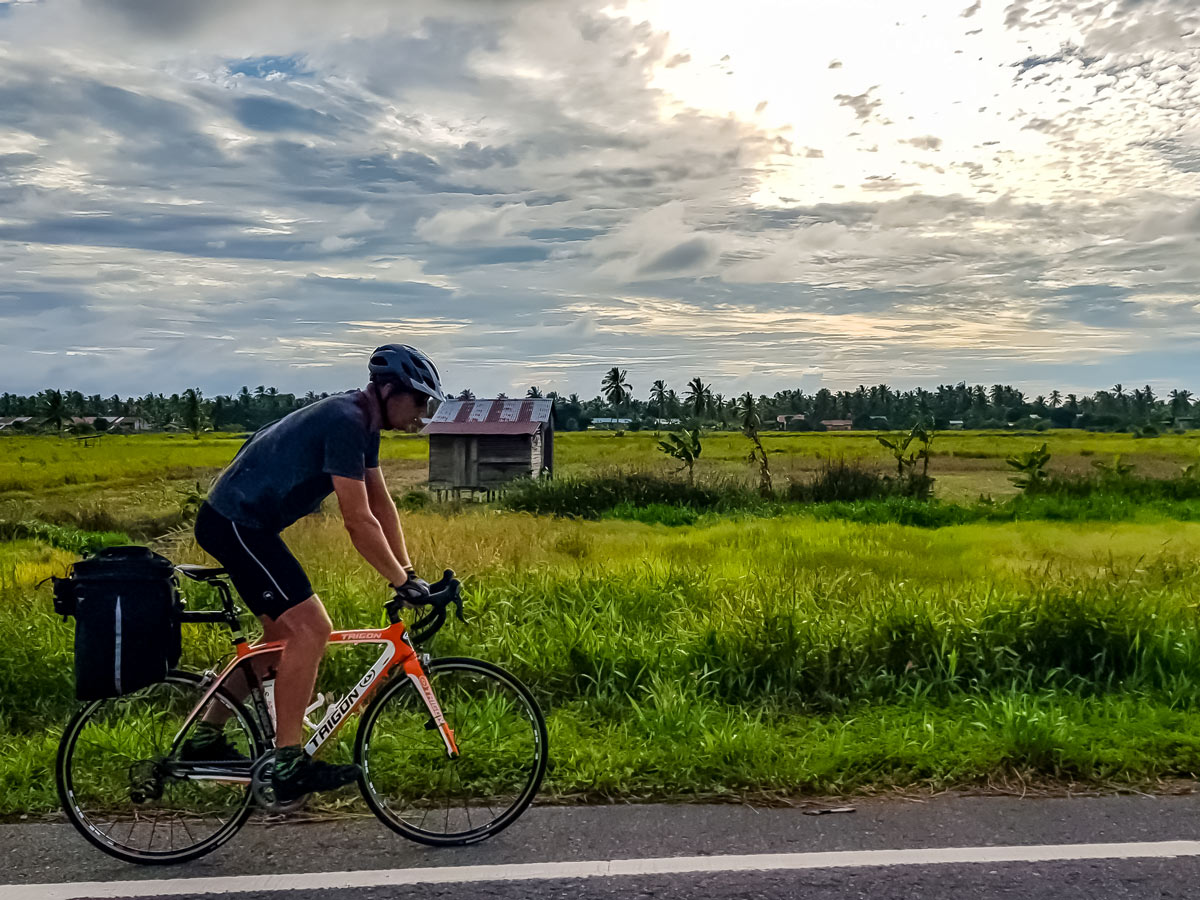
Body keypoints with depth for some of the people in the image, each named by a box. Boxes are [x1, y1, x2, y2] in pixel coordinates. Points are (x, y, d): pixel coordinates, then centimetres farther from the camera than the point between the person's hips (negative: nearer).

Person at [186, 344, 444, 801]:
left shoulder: (363, 423, 9)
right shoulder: (345, 421, -22)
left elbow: (381, 504, 13)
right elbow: (358, 520, -25)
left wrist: (409, 574, 10)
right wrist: (402, 582, -17)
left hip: (245, 524, 11)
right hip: (235, 524, -11)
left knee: (284, 635, 16)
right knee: (311, 628, -15)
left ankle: (206, 737, 27)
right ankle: (288, 764, -9)